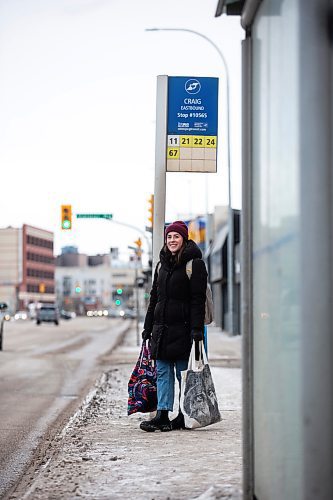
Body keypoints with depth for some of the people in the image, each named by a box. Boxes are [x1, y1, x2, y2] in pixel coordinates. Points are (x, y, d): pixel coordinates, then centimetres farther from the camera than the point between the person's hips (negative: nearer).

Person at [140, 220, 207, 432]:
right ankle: (163, 416, 3)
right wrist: (148, 327, 16)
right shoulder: (162, 264, 16)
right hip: (161, 327, 6)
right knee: (163, 372, 3)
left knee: (184, 373, 1)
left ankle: (184, 417, 8)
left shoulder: (194, 264, -5)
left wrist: (197, 329, -17)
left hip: (182, 327, -6)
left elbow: (198, 299, -10)